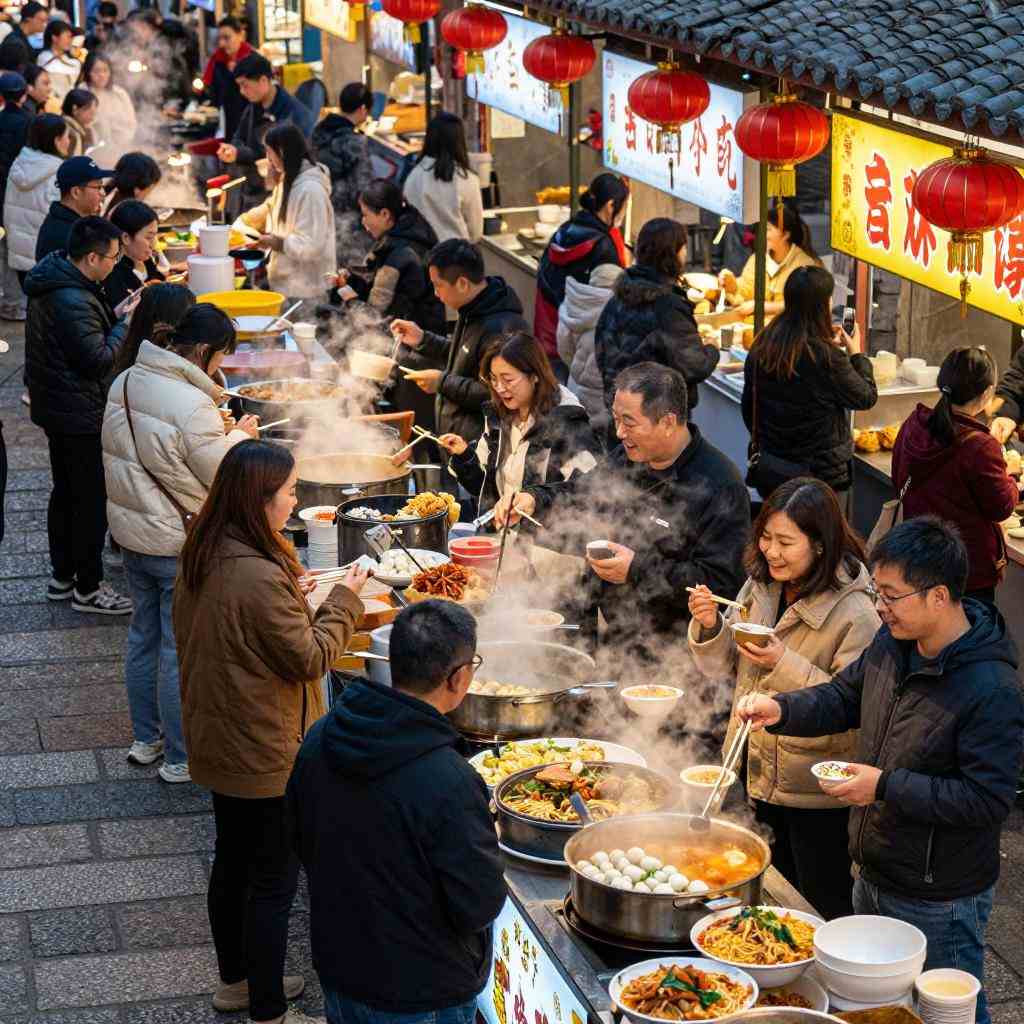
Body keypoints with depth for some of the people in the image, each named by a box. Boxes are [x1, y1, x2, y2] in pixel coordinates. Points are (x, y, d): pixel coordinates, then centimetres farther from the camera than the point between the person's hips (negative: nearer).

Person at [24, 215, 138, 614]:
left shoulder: (51, 286, 4)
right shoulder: (74, 302, -28)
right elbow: (99, 359, -24)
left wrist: (113, 316, 4)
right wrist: (125, 323, -12)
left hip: (57, 408, 10)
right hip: (80, 415, -10)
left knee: (66, 492, 20)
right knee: (93, 500, 1)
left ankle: (62, 576, 31)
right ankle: (87, 588, 10)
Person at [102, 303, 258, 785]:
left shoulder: (125, 382, 1)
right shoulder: (192, 405, -27)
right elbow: (223, 473, -18)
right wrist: (239, 435, 0)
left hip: (132, 530, 8)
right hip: (178, 542, -8)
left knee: (144, 636, 21)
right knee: (182, 651, 4)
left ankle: (145, 738, 35)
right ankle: (181, 759, 14)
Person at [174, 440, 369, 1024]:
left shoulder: (202, 559, -2)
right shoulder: (260, 577, -31)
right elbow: (310, 658, -21)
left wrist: (292, 597, 7)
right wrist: (344, 601, -9)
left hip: (218, 744, 9)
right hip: (268, 755, -9)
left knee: (233, 864, 23)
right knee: (274, 882, 5)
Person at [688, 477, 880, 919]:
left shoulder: (855, 613, -21)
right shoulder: (760, 585, 1)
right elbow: (721, 667, 8)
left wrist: (786, 666, -30)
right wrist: (709, 626, -12)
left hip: (817, 792, -7)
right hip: (755, 775, 7)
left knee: (824, 910, 9)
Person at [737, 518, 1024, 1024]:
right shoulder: (893, 642, -3)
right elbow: (843, 698, 12)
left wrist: (887, 787, -27)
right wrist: (781, 709, -7)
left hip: (939, 904, -8)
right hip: (873, 877, 8)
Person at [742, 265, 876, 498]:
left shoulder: (762, 345, -2)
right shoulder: (826, 357, -21)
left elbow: (749, 405, 9)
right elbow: (867, 397, -8)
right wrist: (856, 354, 7)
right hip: (819, 469, -6)